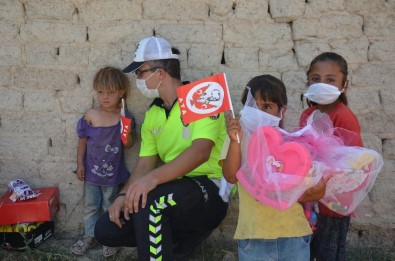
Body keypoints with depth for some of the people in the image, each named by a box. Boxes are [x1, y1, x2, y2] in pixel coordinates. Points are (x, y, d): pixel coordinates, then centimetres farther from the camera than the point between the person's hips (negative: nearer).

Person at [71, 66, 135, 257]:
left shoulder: (124, 117, -11)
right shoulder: (91, 116, -10)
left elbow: (128, 145, -6)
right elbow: (83, 141, 0)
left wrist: (127, 133, -25)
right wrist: (80, 164, -1)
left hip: (113, 173, -1)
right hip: (91, 171, 1)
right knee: (90, 206, 15)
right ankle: (90, 236, 32)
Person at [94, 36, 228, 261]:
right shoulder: (152, 115, 11)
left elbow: (200, 151, -26)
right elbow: (145, 163, 8)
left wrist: (153, 178, -37)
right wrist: (125, 195, -10)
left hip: (209, 190, -8)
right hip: (174, 191, 8)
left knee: (147, 201, -34)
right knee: (106, 230, 0)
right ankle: (183, 236, 12)